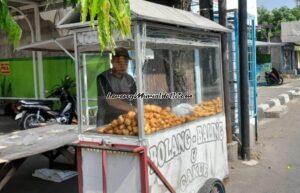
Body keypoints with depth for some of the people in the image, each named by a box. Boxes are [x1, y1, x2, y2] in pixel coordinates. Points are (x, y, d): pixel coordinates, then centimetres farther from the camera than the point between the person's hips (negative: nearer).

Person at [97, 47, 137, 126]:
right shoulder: (103, 78, -9)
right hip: (106, 123, -3)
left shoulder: (130, 80, 5)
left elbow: (135, 102, 3)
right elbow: (111, 101, -18)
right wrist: (133, 109, -27)